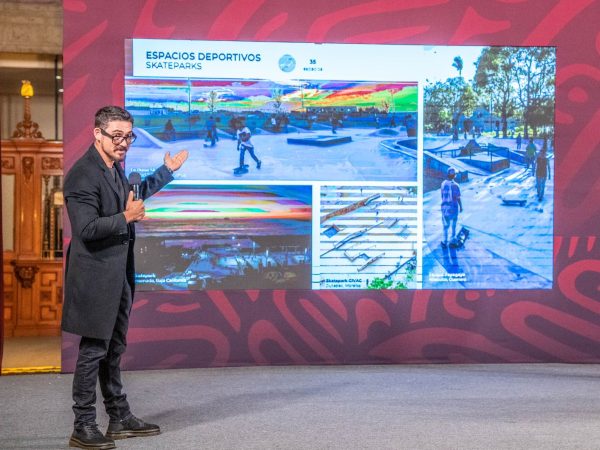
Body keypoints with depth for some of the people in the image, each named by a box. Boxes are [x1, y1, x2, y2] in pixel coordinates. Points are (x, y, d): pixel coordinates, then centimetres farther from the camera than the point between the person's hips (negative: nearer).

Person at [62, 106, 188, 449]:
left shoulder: (114, 168, 11)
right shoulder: (83, 175, -19)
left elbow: (132, 196, 31)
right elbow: (86, 229, -26)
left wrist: (169, 170, 33)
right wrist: (127, 217, -23)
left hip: (119, 275, 9)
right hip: (95, 276, -9)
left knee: (114, 350, 17)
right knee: (93, 350, -3)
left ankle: (120, 418, 27)